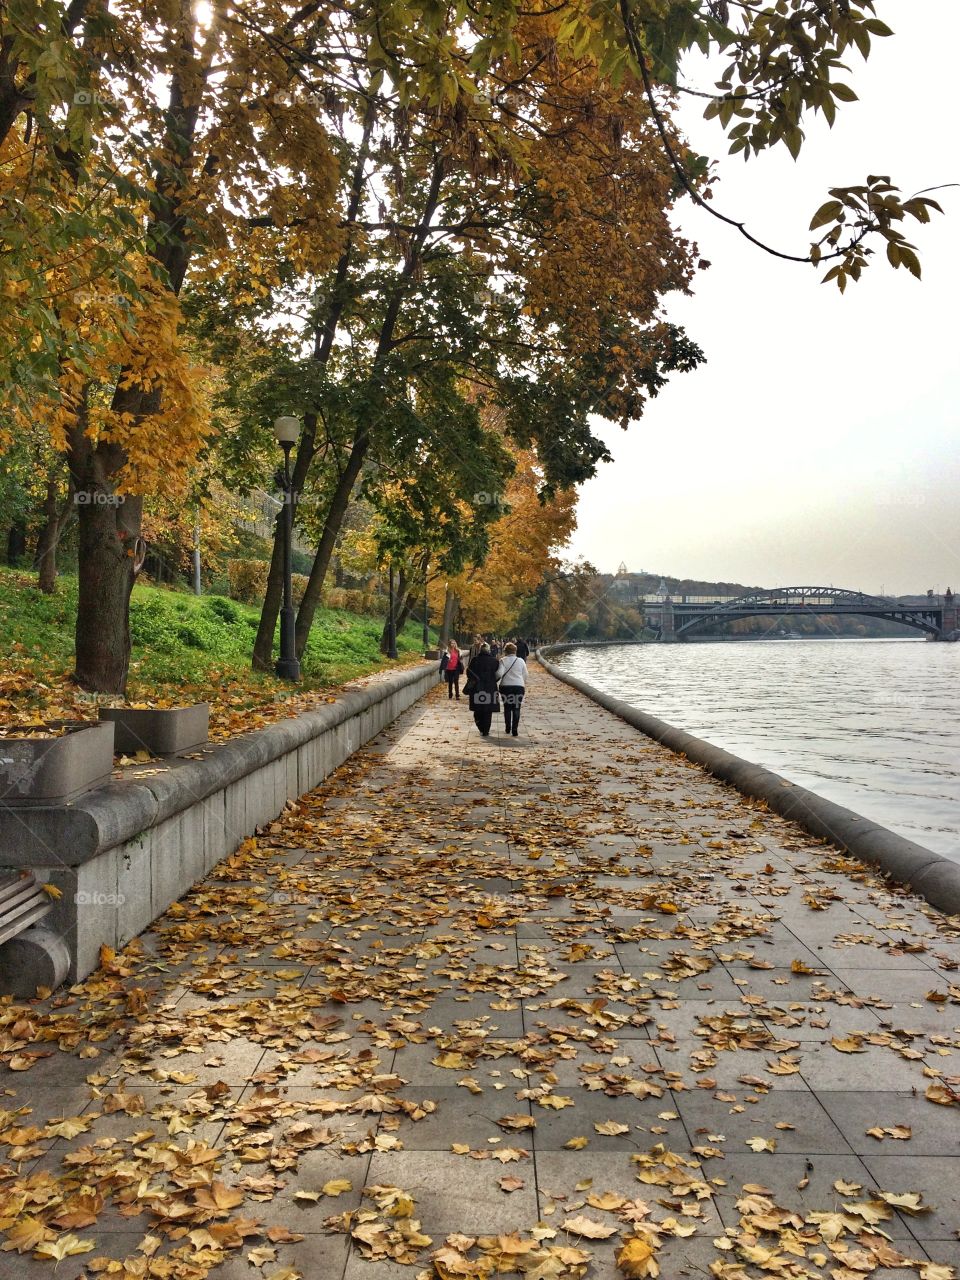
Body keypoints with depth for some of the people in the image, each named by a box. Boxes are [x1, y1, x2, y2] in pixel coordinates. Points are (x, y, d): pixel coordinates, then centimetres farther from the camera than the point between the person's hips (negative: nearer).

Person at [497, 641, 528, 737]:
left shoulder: (503, 660, -5)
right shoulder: (521, 660, 2)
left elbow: (499, 673, -15)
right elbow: (525, 675, 8)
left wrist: (496, 678, 7)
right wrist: (524, 685, 24)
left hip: (505, 686, -1)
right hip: (519, 686, 1)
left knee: (507, 708, 14)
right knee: (516, 708, 4)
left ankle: (508, 728, 21)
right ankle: (515, 730, -2)